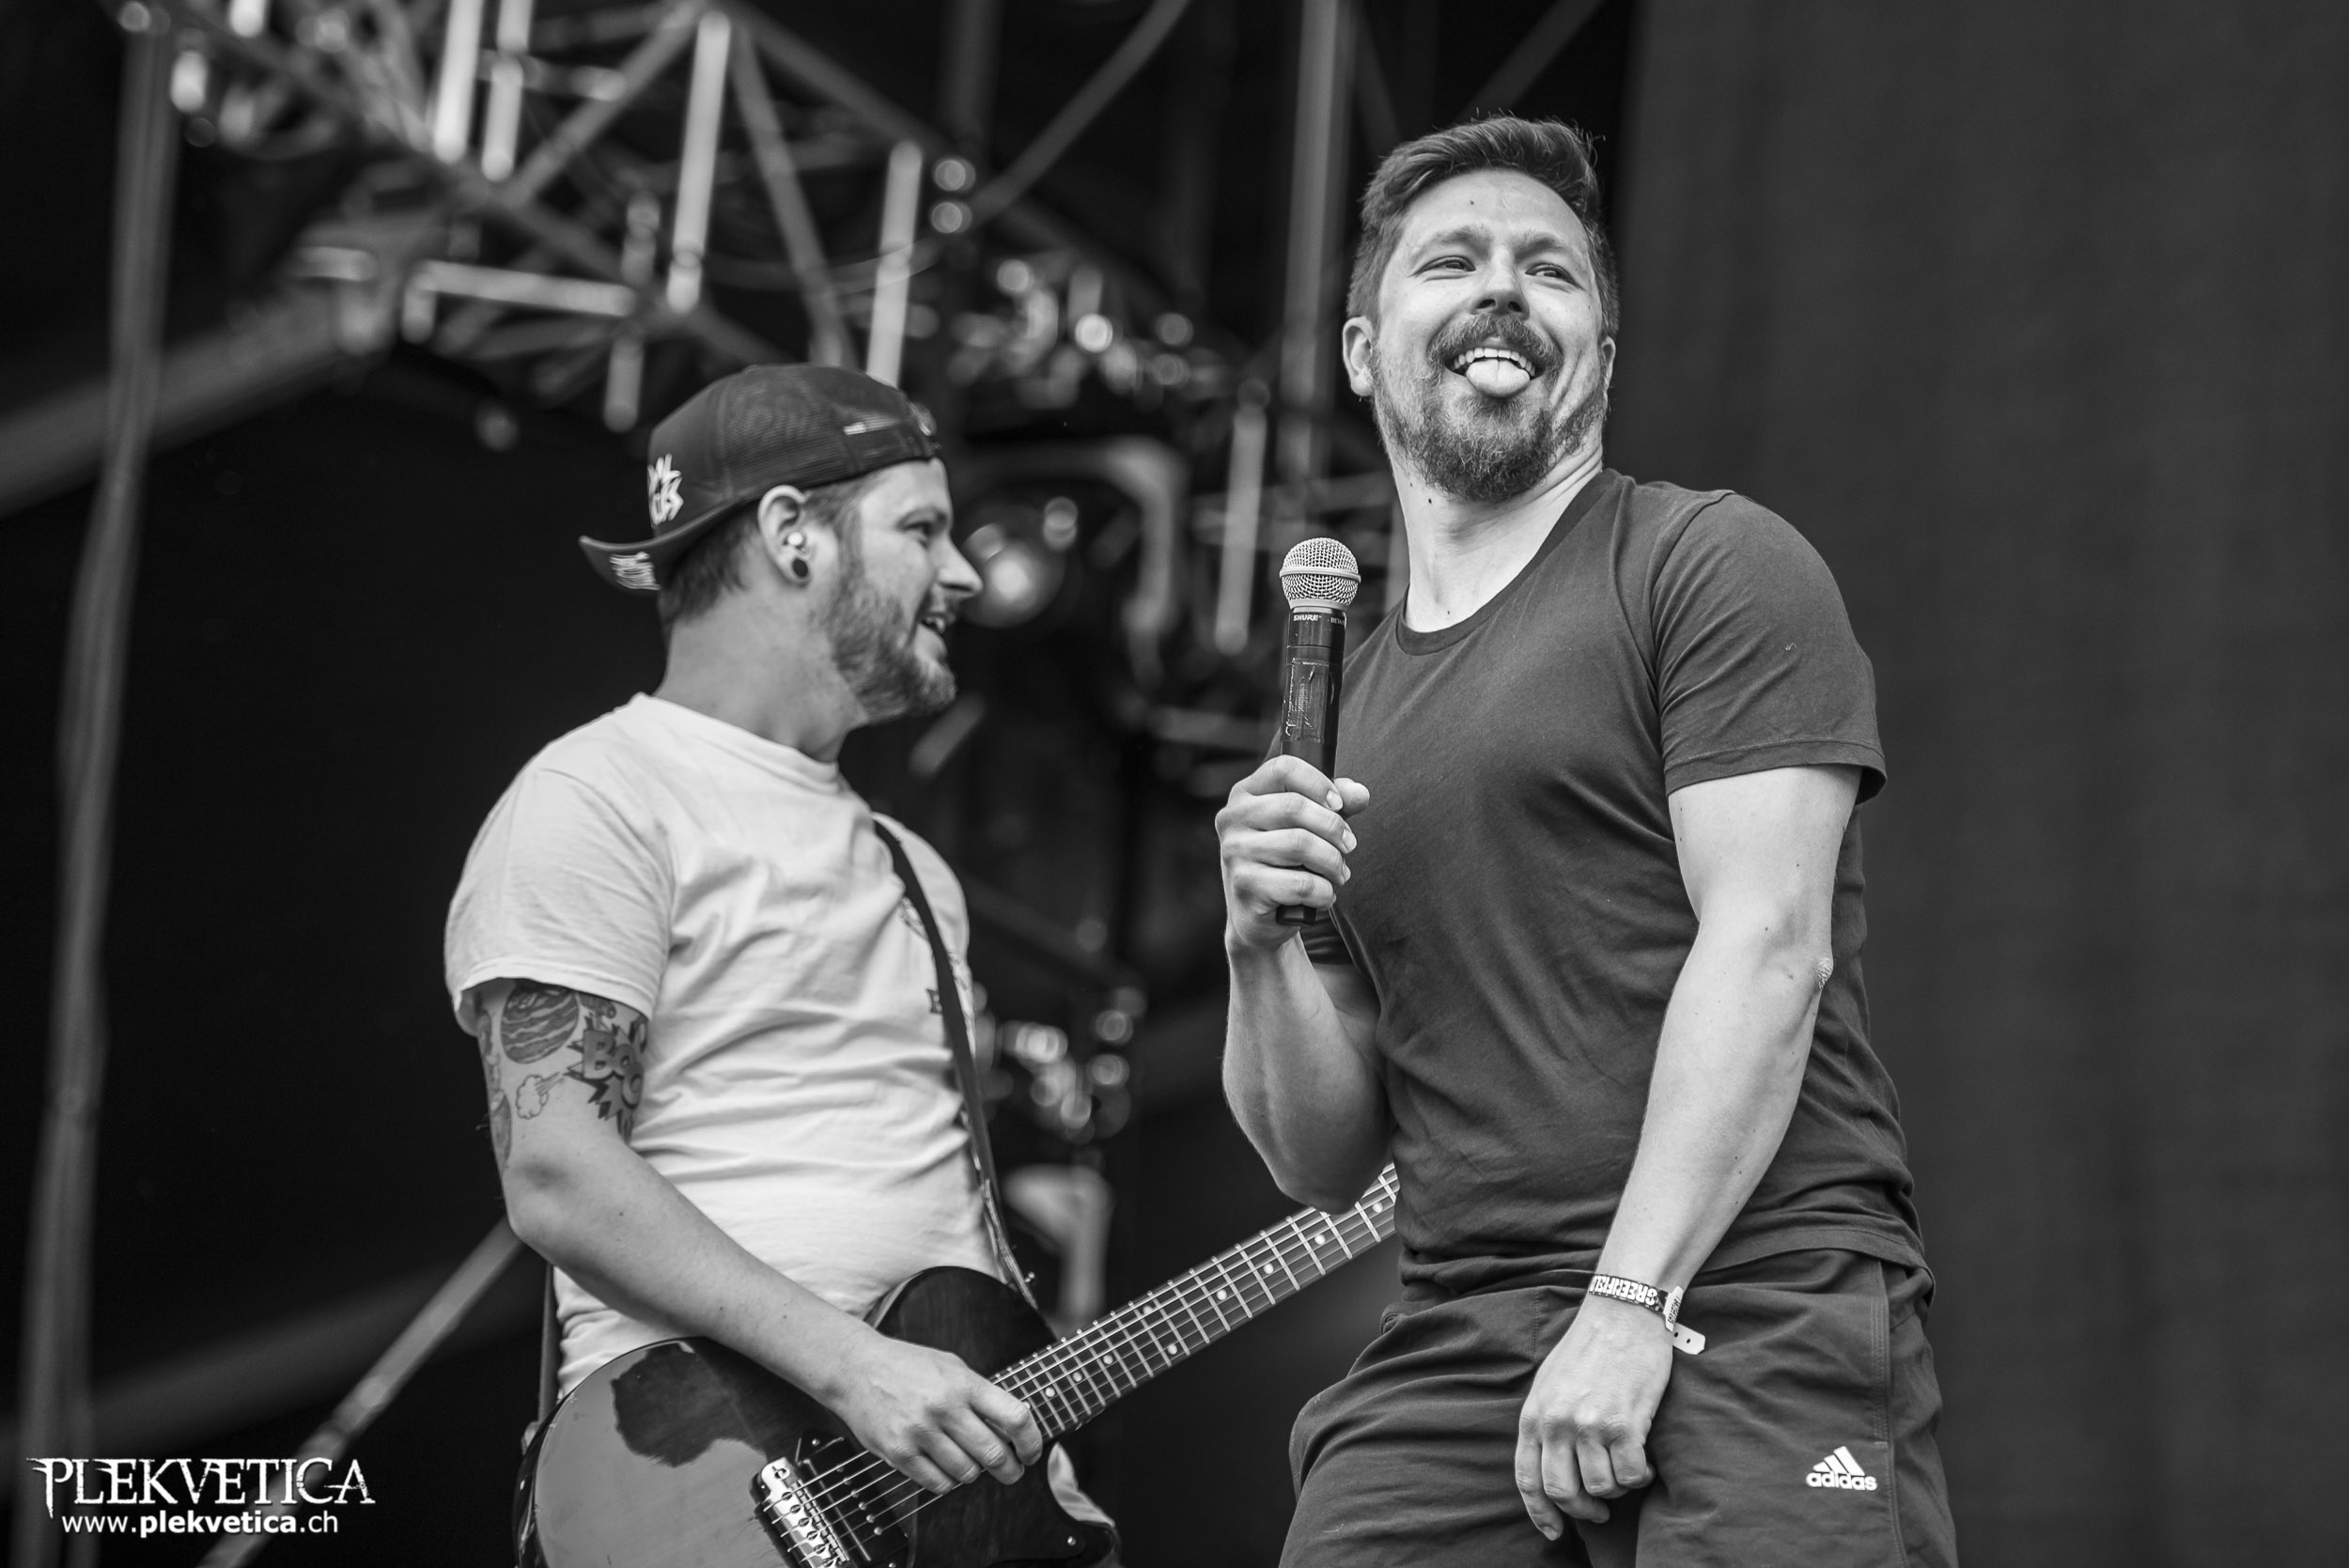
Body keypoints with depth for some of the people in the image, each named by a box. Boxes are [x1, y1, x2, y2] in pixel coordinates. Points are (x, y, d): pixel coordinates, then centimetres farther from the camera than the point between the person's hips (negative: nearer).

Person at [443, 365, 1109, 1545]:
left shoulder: (910, 868, 23)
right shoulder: (598, 803, -3)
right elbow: (557, 1177, -13)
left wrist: (1037, 1439, 14)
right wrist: (852, 1366, -19)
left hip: (955, 1452, 7)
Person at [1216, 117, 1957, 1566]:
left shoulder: (1713, 565, 3)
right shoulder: (1349, 704, 20)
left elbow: (1768, 948, -9)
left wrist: (1629, 1304, -17)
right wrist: (1263, 946, 0)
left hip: (1753, 1324, -4)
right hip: (1448, 1363, 5)